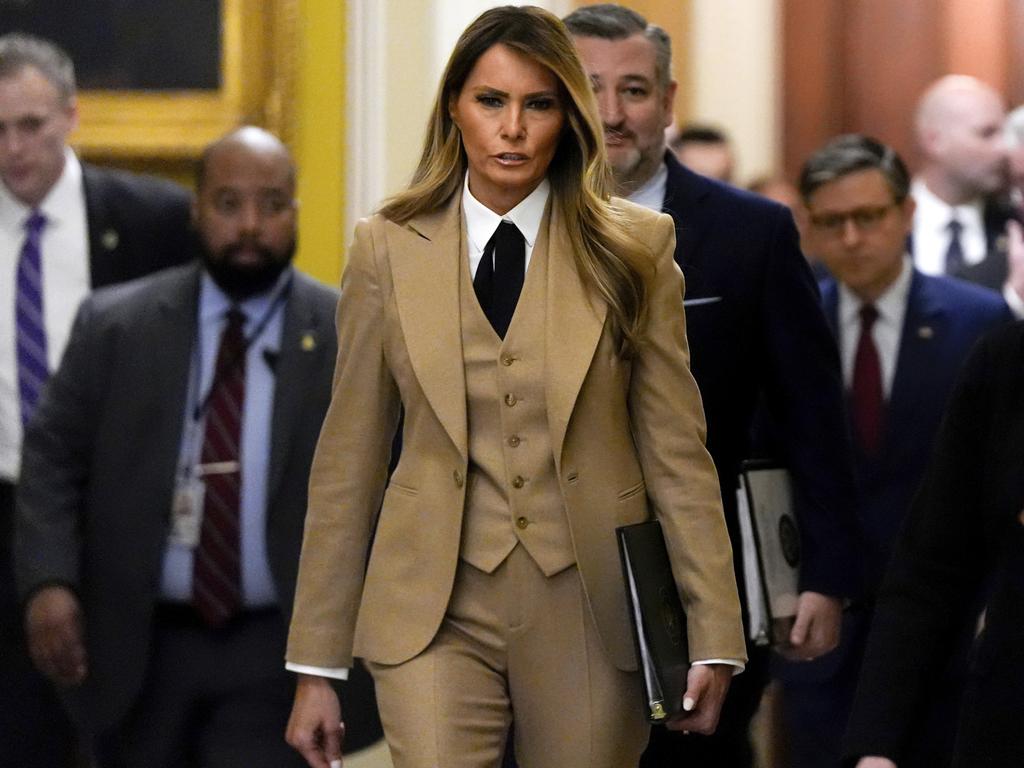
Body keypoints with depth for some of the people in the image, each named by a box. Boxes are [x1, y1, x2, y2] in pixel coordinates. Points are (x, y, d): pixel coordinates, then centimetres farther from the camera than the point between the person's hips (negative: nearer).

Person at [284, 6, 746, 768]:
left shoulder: (632, 249, -1)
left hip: (589, 611, 0)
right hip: (438, 615, 0)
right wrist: (316, 666, 4)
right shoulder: (389, 249, 2)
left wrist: (714, 638, -5)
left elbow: (677, 449, 0)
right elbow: (348, 460, 4)